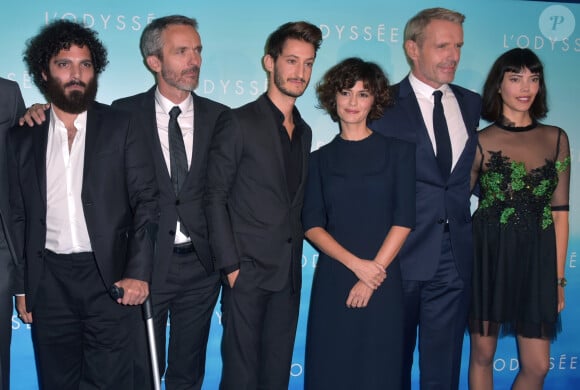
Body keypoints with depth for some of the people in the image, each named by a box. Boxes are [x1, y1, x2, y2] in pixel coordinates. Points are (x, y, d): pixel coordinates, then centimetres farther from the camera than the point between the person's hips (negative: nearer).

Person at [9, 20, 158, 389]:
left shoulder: (120, 127, 1)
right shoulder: (23, 137, 8)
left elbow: (147, 202, -3)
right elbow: (19, 216, 11)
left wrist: (139, 272, -13)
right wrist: (21, 285, 8)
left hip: (109, 276, -2)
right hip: (49, 280, 3)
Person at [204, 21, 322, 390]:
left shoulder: (304, 131, 14)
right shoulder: (238, 122, -5)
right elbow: (215, 197, -8)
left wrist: (296, 256, 8)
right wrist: (231, 265, -13)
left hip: (289, 274, 6)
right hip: (248, 270, -6)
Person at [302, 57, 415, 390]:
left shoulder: (398, 151, 4)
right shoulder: (320, 159, 8)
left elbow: (404, 220, -3)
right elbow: (312, 225, 1)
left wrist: (372, 274, -11)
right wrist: (356, 264, -13)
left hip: (383, 280, -1)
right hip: (332, 280, 1)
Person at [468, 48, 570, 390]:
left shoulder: (556, 139, 6)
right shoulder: (480, 141, -1)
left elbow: (560, 211, 7)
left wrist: (559, 277, 6)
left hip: (536, 259, 2)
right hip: (488, 255, -2)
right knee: (483, 354, 9)